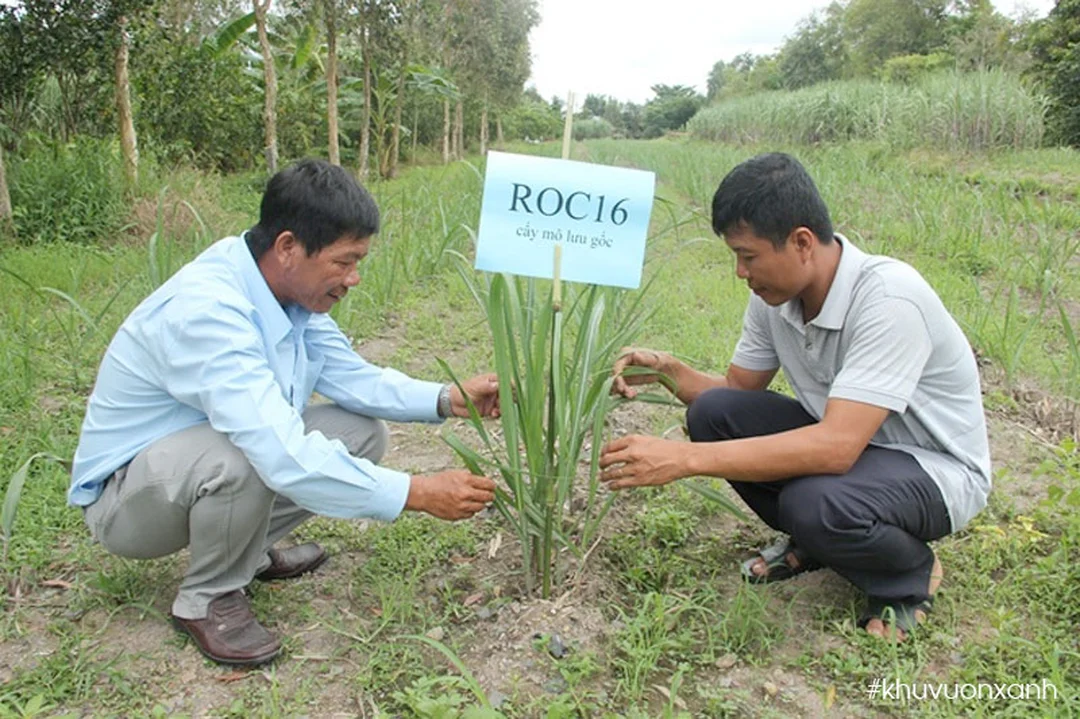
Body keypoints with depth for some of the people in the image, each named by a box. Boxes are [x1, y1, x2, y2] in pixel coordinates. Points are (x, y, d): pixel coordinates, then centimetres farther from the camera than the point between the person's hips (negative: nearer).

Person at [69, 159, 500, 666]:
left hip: (203, 465, 8)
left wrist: (447, 399, -16)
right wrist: (419, 493, -37)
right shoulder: (206, 311, -34)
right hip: (124, 496, -8)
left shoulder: (290, 289, -8)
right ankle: (208, 599, -8)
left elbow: (352, 377, -2)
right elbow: (284, 458, -41)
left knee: (362, 431, -4)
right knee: (244, 457, -38)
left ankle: (246, 550, 12)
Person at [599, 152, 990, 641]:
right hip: (846, 438, 7)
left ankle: (911, 574, -1)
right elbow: (738, 390, 4)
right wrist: (668, 371, -17)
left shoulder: (888, 298, -31)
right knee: (712, 413, -13)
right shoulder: (775, 295, -8)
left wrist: (684, 459, -41)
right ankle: (812, 543, 8)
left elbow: (836, 447, -39)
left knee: (815, 501, -37)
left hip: (936, 467, -6)